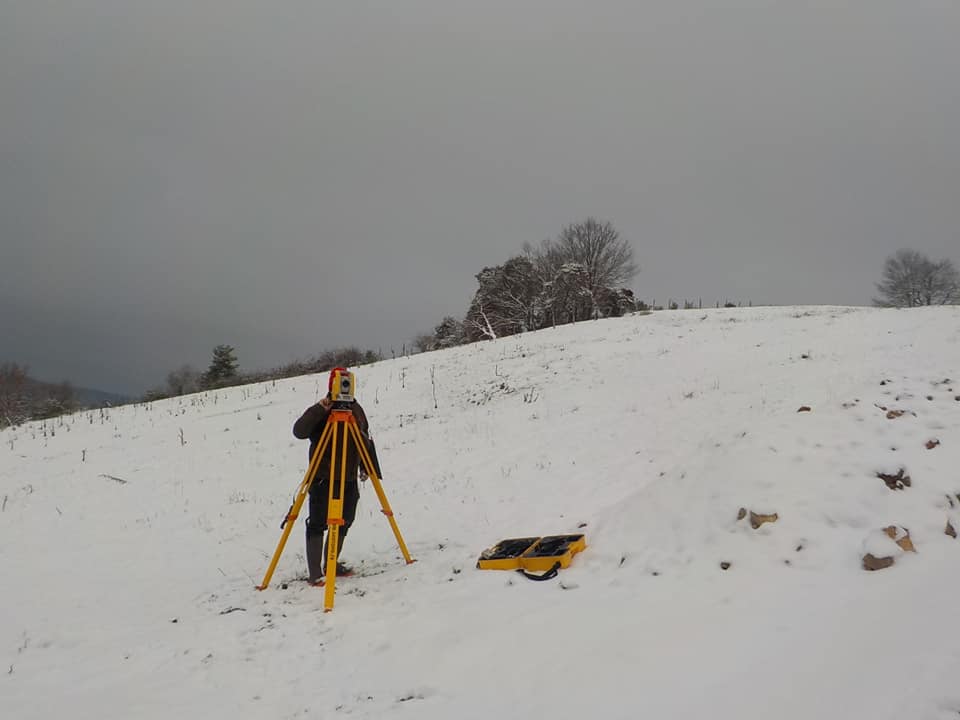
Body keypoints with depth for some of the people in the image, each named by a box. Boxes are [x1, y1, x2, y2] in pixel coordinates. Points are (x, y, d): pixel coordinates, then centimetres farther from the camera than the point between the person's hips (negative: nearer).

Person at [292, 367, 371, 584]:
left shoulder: (356, 409, 11)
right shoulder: (320, 411, -7)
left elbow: (365, 440, 20)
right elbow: (299, 432, -21)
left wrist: (365, 467, 15)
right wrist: (319, 409, -30)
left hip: (349, 478, 6)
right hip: (323, 478, -6)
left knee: (344, 522, 11)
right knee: (318, 524, -8)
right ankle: (314, 573, -6)